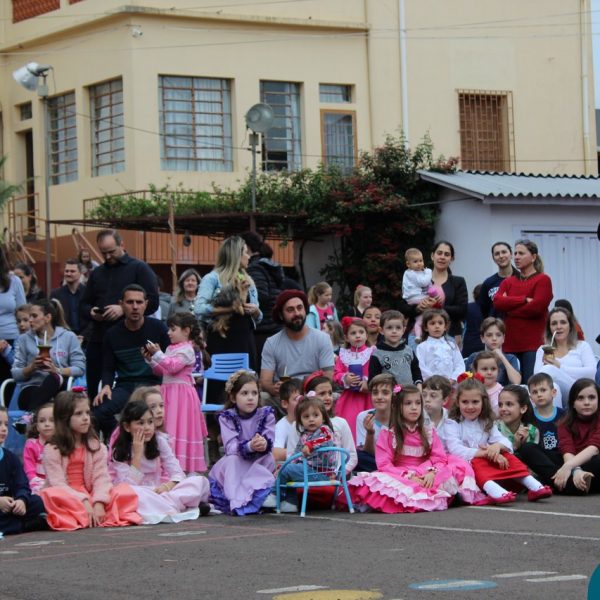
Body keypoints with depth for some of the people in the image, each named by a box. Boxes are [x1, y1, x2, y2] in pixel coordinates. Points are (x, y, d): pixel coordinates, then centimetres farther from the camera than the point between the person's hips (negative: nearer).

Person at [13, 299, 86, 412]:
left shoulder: (69, 337, 11)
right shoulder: (24, 339, 14)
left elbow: (80, 368, 2)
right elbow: (15, 373, 7)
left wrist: (57, 370, -14)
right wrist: (31, 368, -13)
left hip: (58, 387, 0)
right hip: (31, 387, 0)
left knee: (54, 378, -39)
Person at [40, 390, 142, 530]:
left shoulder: (96, 447, 10)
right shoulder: (52, 450, -2)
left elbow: (101, 478, -2)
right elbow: (57, 484, -12)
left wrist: (99, 503, -20)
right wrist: (83, 502, -24)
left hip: (91, 497, 4)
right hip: (66, 500, -4)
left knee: (125, 490, -17)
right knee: (52, 495, -36)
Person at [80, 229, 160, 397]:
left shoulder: (139, 268, 1)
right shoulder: (97, 273, 19)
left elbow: (152, 302, -8)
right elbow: (83, 305, 22)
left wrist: (123, 309, -19)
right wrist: (91, 312, -2)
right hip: (98, 342, 5)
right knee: (94, 389, 6)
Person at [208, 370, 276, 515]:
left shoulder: (266, 414, -4)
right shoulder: (226, 417, -8)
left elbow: (269, 444, -15)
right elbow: (230, 447, -21)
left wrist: (264, 444, -42)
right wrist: (249, 446, -43)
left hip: (259, 465, 1)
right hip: (236, 466, -1)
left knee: (268, 459, -28)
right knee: (232, 460, -31)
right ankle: (236, 502, -40)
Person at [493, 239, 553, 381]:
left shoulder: (543, 280, 2)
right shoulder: (508, 282, 17)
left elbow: (536, 307, -12)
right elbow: (497, 302, -1)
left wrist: (509, 306, -2)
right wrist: (524, 300, -10)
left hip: (533, 344, -5)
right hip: (510, 344, 5)